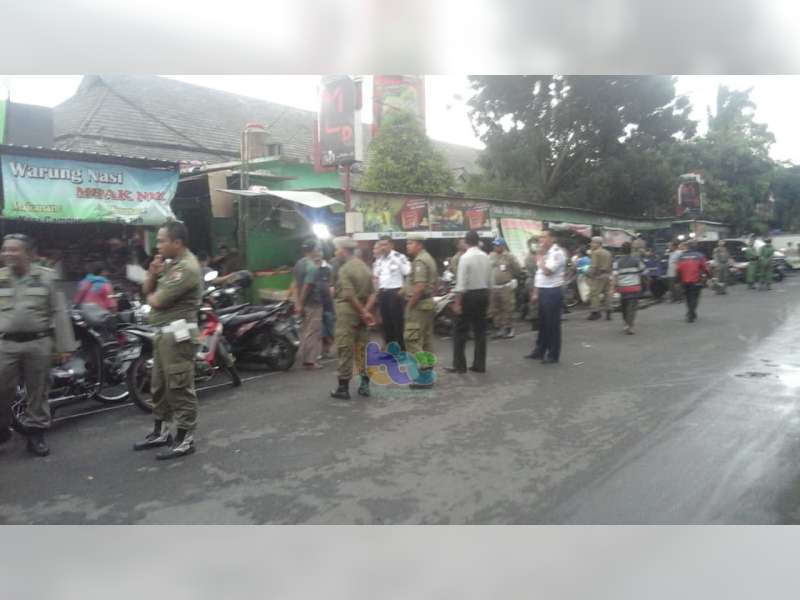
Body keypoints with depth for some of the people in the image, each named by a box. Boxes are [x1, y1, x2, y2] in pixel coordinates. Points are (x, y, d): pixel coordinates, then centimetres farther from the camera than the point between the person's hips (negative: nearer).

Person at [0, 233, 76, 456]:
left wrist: (64, 346, -4)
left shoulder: (46, 276, 1)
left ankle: (35, 433, 19)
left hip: (38, 343, -1)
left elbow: (59, 312, 0)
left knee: (38, 391, 7)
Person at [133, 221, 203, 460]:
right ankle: (161, 432, 32)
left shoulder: (186, 267, -18)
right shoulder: (169, 262, 14)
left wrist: (151, 296, 4)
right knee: (159, 385, 19)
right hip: (164, 333, 10)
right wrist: (152, 274, -3)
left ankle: (185, 440, 6)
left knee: (180, 388, -3)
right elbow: (147, 290, 16)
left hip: (177, 334, -10)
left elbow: (156, 301, -19)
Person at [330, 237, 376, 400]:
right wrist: (365, 310, -4)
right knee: (363, 348, 12)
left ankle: (343, 388, 4)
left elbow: (349, 295, -20)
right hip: (361, 312, 7)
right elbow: (372, 293, 6)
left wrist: (363, 312, -12)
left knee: (345, 350, -1)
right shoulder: (365, 267, 12)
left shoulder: (344, 269, -12)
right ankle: (365, 385, 15)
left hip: (347, 311, -7)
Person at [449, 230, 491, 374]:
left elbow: (462, 283, -18)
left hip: (469, 295, -6)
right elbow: (489, 281, 10)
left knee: (461, 331, 2)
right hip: (483, 294, 6)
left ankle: (459, 365, 6)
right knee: (480, 330, 11)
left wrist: (457, 302, -15)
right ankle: (480, 365, 15)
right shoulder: (485, 257, 6)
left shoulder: (465, 257, -14)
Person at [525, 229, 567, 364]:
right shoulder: (545, 253, 14)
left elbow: (547, 271, -24)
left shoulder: (557, 253, -14)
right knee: (542, 323, 16)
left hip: (552, 292, -9)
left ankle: (553, 355, 8)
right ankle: (540, 351, 27)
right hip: (542, 291, 9)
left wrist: (540, 255, -13)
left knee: (552, 324, -1)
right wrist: (536, 292, 15)